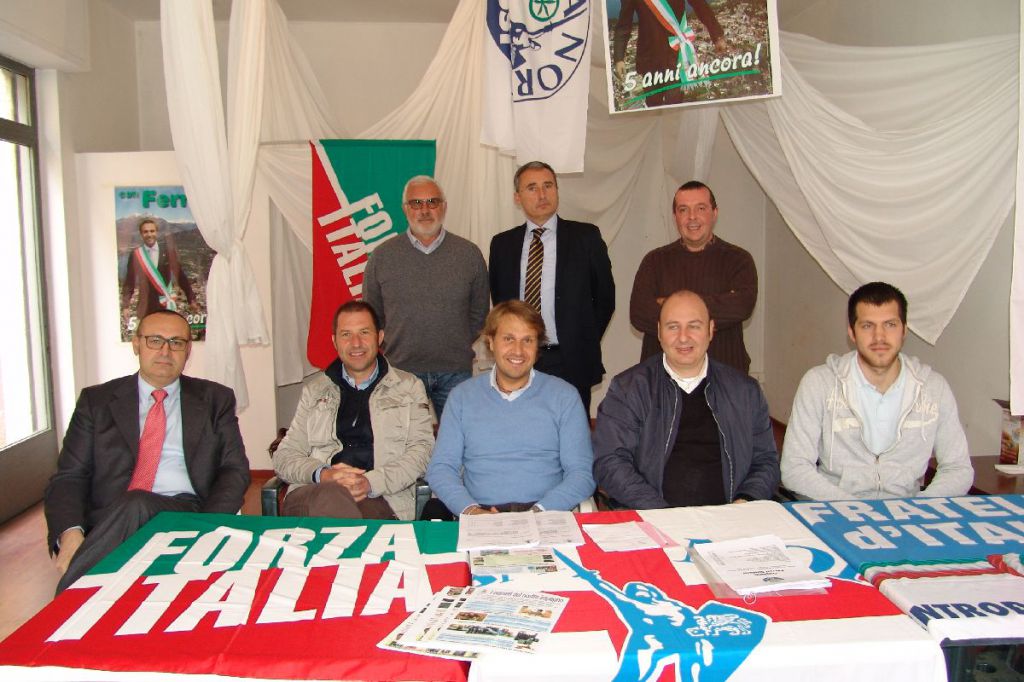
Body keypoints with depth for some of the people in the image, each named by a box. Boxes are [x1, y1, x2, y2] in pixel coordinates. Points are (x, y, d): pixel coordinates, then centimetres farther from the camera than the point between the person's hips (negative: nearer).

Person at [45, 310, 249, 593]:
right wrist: (70, 533, -14)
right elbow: (69, 477, 9)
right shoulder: (96, 400, 16)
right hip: (106, 521, 1)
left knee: (136, 506, -33)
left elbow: (234, 471, 8)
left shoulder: (215, 400, 16)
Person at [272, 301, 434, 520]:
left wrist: (371, 483, -13)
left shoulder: (408, 387, 17)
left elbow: (421, 449, 5)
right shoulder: (315, 391, 23)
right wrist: (323, 475, -8)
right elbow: (284, 457, 16)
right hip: (312, 495, 2)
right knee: (332, 495, -37)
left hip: (381, 500, -1)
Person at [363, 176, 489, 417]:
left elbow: (479, 312, 10)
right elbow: (371, 315, 10)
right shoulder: (382, 256, 2)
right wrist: (387, 350, 5)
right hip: (400, 368, 0)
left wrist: (459, 347, 6)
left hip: (455, 371, 0)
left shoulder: (469, 253, 2)